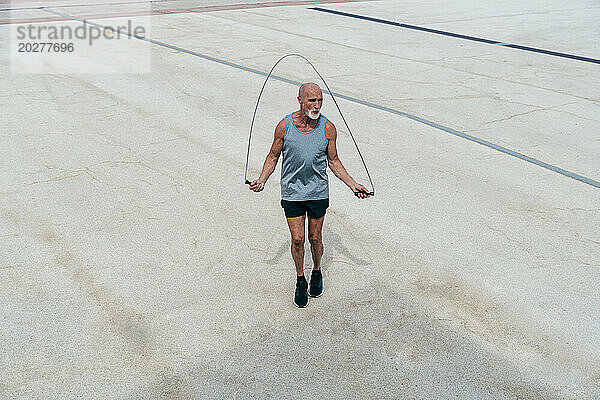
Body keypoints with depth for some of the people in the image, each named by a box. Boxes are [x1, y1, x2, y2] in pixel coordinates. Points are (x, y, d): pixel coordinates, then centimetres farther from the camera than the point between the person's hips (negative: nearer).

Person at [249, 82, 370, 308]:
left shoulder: (328, 128, -7)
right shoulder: (284, 126, -9)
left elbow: (333, 161, 4)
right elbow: (273, 156, 3)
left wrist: (352, 184, -3)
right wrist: (262, 180, -12)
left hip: (318, 192, 1)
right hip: (292, 192, 0)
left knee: (315, 238, 11)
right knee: (297, 240, 2)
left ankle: (317, 272, 39)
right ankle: (300, 280, 26)